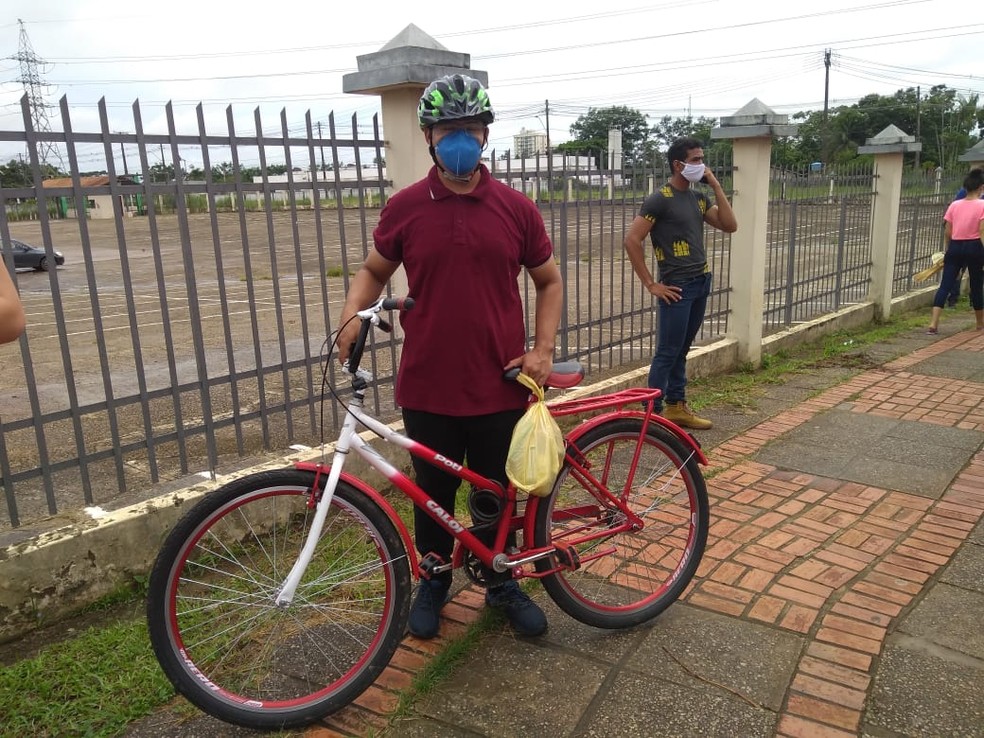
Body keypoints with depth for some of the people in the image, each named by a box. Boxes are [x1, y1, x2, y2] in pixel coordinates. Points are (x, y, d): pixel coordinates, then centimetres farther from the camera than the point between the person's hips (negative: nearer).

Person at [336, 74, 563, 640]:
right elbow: (374, 271, 11)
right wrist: (352, 314, -10)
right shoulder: (404, 208, -1)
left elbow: (548, 280, 9)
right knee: (434, 494, 15)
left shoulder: (516, 208, -1)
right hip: (428, 388, 0)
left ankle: (502, 583, 37)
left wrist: (543, 349, -3)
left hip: (499, 387, 0)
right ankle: (434, 580, 38)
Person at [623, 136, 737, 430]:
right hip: (677, 286, -7)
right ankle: (653, 412, 5)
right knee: (667, 352, -4)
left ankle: (676, 406, 24)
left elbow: (729, 226, 6)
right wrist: (651, 284, -14)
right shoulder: (660, 199, -12)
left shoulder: (699, 197, 12)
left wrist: (715, 186, -1)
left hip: (701, 283, 7)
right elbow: (631, 240, -16)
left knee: (681, 350, 15)